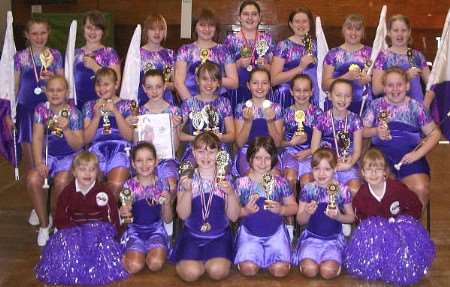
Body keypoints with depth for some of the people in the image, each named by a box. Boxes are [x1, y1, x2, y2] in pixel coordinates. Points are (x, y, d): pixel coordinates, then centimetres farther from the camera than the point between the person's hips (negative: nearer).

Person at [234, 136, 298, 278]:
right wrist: (245, 211, -21)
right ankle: (258, 256, 14)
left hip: (275, 233, 1)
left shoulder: (281, 183, -3)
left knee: (280, 270, -19)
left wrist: (281, 209, -15)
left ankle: (266, 257, 16)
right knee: (248, 269, -21)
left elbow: (293, 207, 5)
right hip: (249, 234, 0)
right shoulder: (241, 183, -5)